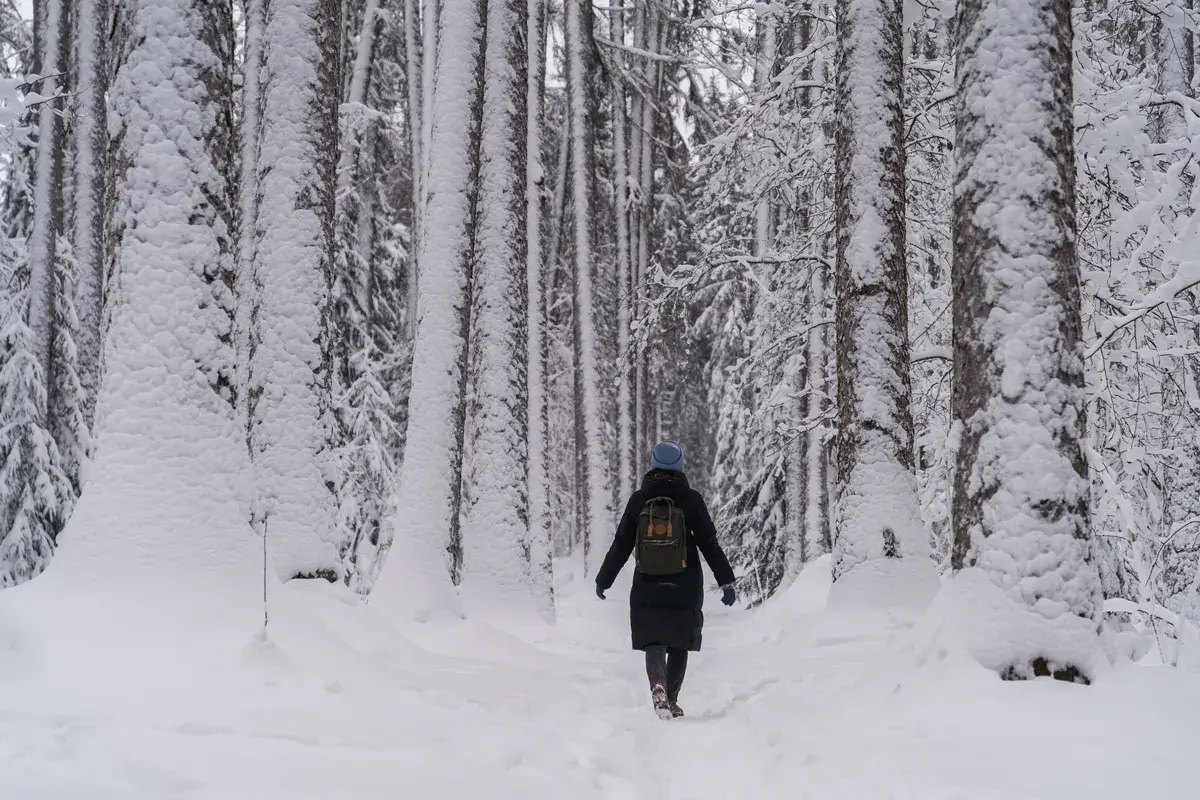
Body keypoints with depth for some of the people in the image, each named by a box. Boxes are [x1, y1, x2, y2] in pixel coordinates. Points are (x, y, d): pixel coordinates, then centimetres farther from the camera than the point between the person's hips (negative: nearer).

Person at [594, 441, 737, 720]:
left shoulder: (639, 500, 0)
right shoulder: (691, 499, -5)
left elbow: (621, 545, 4)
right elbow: (709, 543, -6)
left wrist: (604, 579, 14)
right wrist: (726, 580, -2)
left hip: (647, 587, 0)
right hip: (685, 588, 0)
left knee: (654, 641, 2)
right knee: (679, 644, 14)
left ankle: (658, 684, -26)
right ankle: (671, 700, 17)